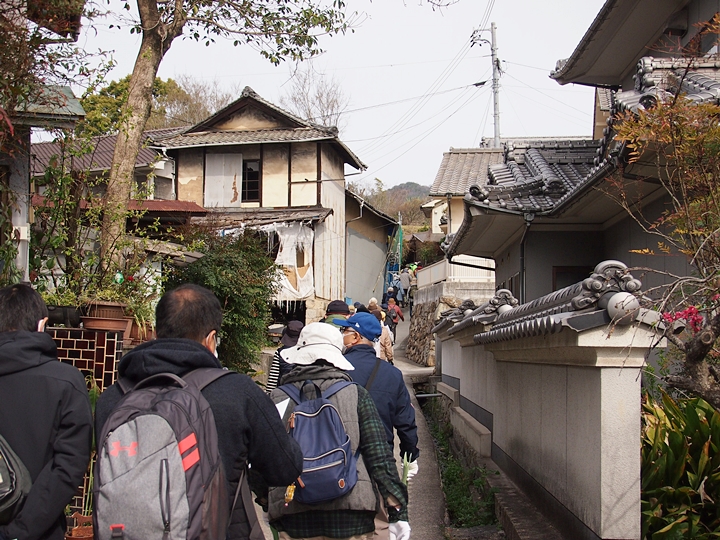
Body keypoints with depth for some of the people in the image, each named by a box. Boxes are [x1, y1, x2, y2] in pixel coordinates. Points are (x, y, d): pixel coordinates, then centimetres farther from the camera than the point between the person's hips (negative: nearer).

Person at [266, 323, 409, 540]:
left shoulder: (278, 398, 2)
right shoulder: (356, 395, -1)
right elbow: (380, 457, -4)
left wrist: (267, 506, 22)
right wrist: (398, 512, 1)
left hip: (294, 521, 1)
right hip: (351, 518, -1)